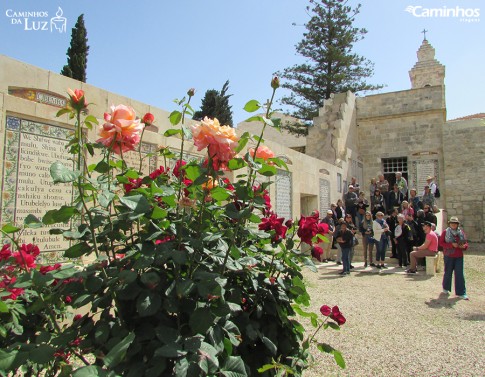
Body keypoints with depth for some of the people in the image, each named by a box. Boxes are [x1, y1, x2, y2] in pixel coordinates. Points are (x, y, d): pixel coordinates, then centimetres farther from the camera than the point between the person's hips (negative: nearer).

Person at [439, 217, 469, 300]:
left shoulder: (461, 233, 7)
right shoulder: (445, 232, -1)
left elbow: (466, 243, 13)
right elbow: (441, 243, -6)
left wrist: (464, 246, -11)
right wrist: (452, 245, -18)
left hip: (459, 256, 2)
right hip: (448, 256, -2)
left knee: (460, 274, -1)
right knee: (448, 273, 9)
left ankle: (461, 293, 3)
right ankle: (446, 288, 29)